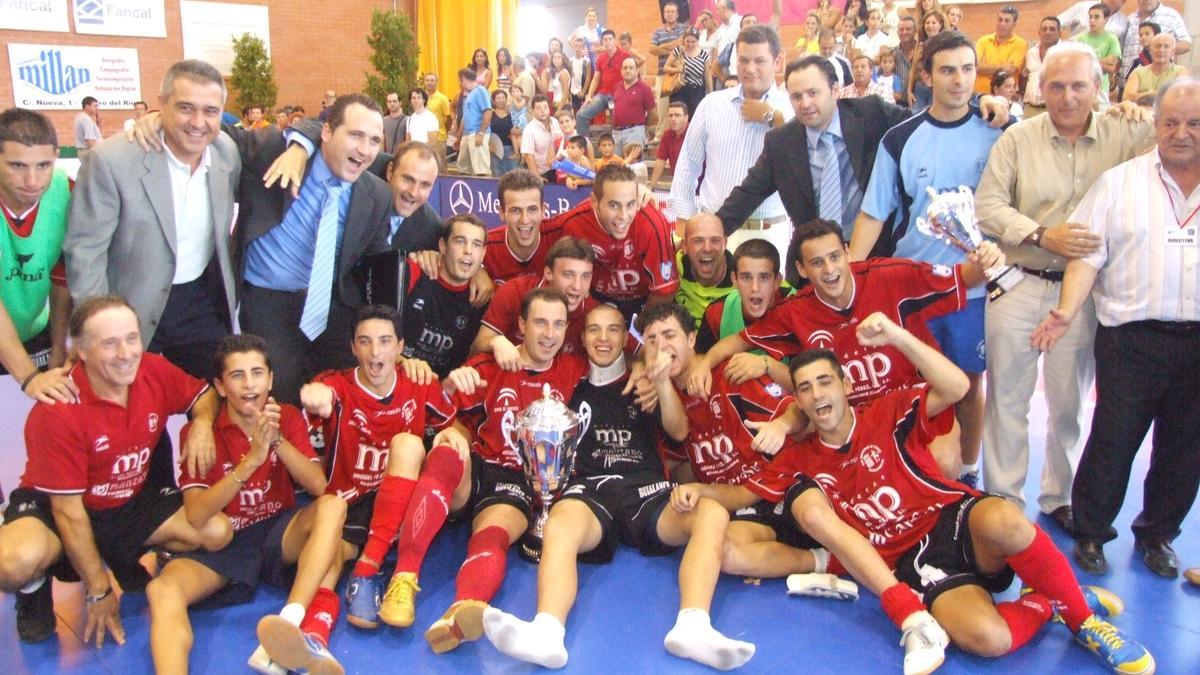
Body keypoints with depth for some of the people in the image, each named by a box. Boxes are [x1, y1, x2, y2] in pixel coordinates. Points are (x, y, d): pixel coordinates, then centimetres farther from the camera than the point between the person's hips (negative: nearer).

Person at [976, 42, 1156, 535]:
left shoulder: (1126, 136, 0)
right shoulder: (1017, 139, -1)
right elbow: (987, 205, -5)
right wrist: (1041, 235, -15)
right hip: (1018, 287, -1)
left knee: (1070, 403, 13)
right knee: (1007, 397, 6)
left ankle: (1059, 496, 31)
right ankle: (1002, 501, 19)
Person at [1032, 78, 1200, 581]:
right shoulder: (1119, 182, 4)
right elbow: (1089, 253, -3)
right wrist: (1067, 311, -15)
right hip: (1132, 336, -2)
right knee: (1112, 441, 3)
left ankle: (1157, 534, 31)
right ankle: (1089, 534, 20)